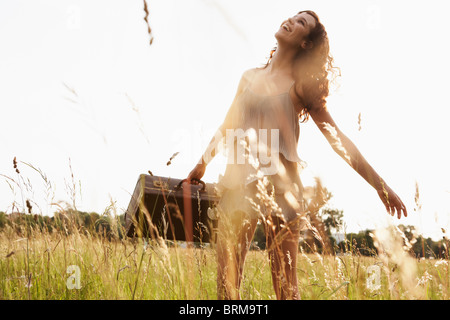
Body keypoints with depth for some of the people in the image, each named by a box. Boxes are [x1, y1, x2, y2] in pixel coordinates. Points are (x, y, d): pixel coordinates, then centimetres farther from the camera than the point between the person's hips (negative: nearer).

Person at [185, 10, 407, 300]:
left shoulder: (302, 86, 6)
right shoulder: (250, 77, 15)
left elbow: (337, 137, 6)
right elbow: (228, 126, 26)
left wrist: (380, 185, 4)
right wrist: (202, 164, 32)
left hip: (281, 184, -2)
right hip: (239, 181, 3)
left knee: (286, 285, -2)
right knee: (227, 280, 0)